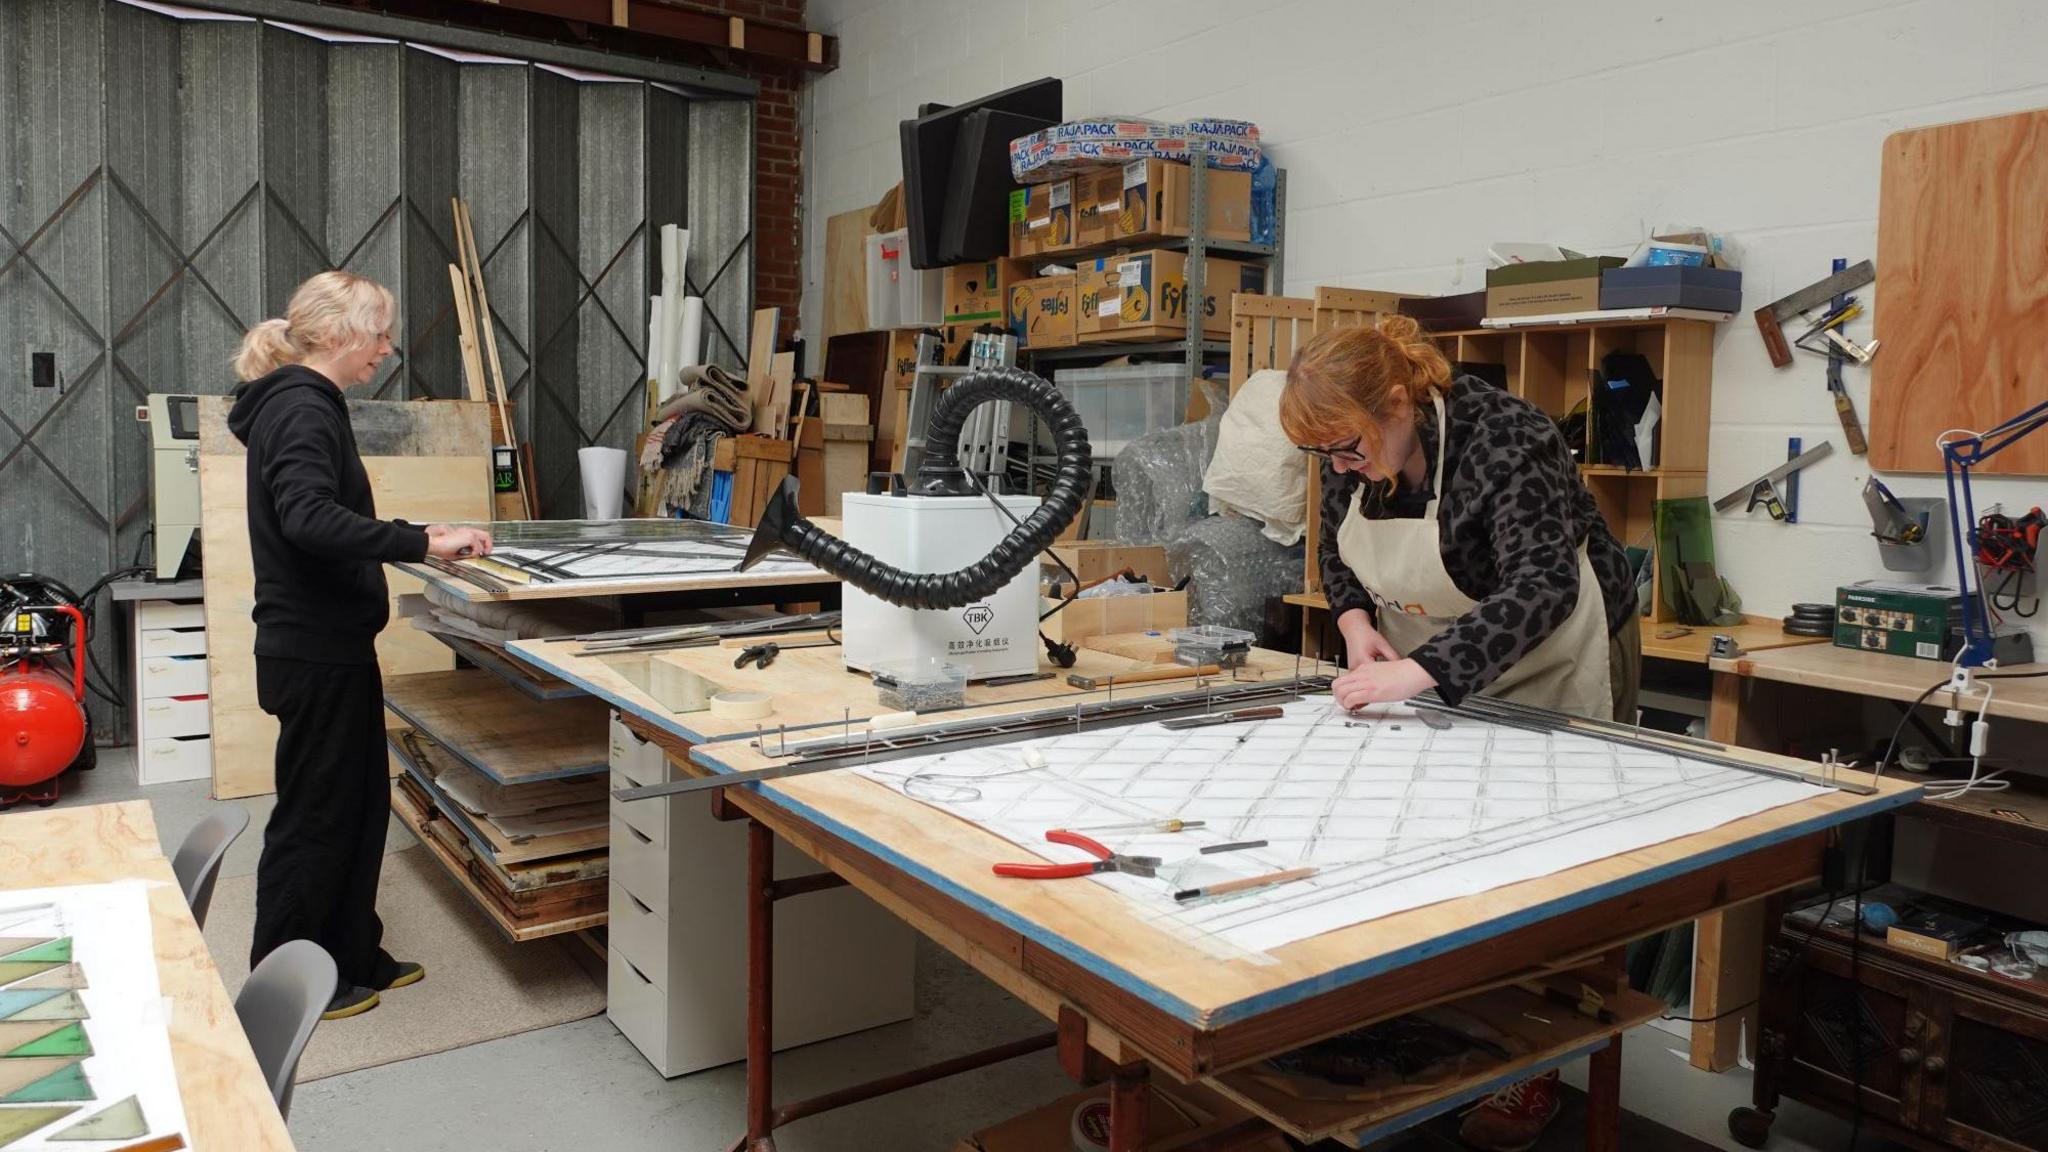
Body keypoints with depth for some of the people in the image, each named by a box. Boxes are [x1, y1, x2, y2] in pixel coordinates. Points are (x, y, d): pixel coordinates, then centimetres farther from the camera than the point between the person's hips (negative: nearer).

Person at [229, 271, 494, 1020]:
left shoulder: (300, 403, 15)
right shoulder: (302, 408, -17)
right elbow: (308, 518, -33)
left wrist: (409, 538, 15)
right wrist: (419, 543, -35)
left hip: (327, 643, 10)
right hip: (316, 650, -10)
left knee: (360, 803, 17)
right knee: (315, 813, 3)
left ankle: (352, 956, 30)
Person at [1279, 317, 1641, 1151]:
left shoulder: (1504, 441, -29)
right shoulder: (1357, 453, -9)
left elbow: (1541, 588, -39)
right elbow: (1338, 548, 8)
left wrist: (1418, 672, -47)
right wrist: (1356, 622, -12)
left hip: (1554, 669, -6)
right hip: (1440, 673, 6)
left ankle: (1532, 1075, 13)